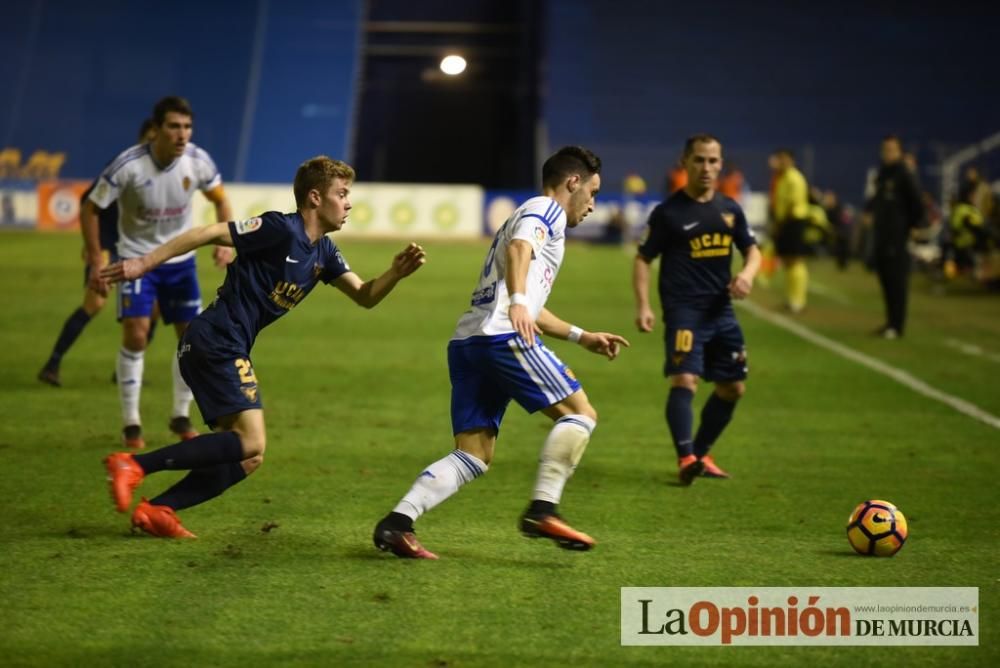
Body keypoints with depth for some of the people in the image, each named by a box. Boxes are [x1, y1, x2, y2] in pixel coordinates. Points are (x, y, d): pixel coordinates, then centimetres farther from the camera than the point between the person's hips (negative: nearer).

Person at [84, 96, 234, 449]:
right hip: (136, 258, -4)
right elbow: (90, 209, -12)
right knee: (135, 335, -16)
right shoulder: (128, 165, -24)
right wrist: (96, 259, -18)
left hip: (180, 260, 4)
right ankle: (131, 424, -2)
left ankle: (181, 416, 21)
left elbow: (220, 201, 6)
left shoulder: (197, 161, -14)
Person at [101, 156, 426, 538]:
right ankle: (133, 465, -19)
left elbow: (365, 297, 15)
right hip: (215, 342, -10)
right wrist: (146, 263, -19)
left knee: (246, 458, 7)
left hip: (228, 350, 10)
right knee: (250, 443, -19)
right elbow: (209, 233, -15)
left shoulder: (323, 252, 14)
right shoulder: (281, 230, -12)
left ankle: (155, 510, 3)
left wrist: (396, 273, -5)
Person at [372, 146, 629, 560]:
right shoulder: (546, 209, 5)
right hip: (503, 336, -9)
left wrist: (581, 337, 43)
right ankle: (542, 510, -12)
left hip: (466, 341, 9)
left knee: (474, 456, 4)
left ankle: (397, 522, -9)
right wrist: (518, 302, -34)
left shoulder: (529, 214, 34)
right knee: (579, 413, -2)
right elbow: (518, 248, -19)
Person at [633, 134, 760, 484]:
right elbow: (643, 259, -2)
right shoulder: (668, 212, -5)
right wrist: (643, 306, -13)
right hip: (684, 310, -6)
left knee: (733, 387, 11)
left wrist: (747, 273, -7)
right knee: (684, 380, -23)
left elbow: (752, 250, 16)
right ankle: (685, 458, -28)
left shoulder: (730, 209, 9)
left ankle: (700, 454, 26)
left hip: (721, 310, 6)